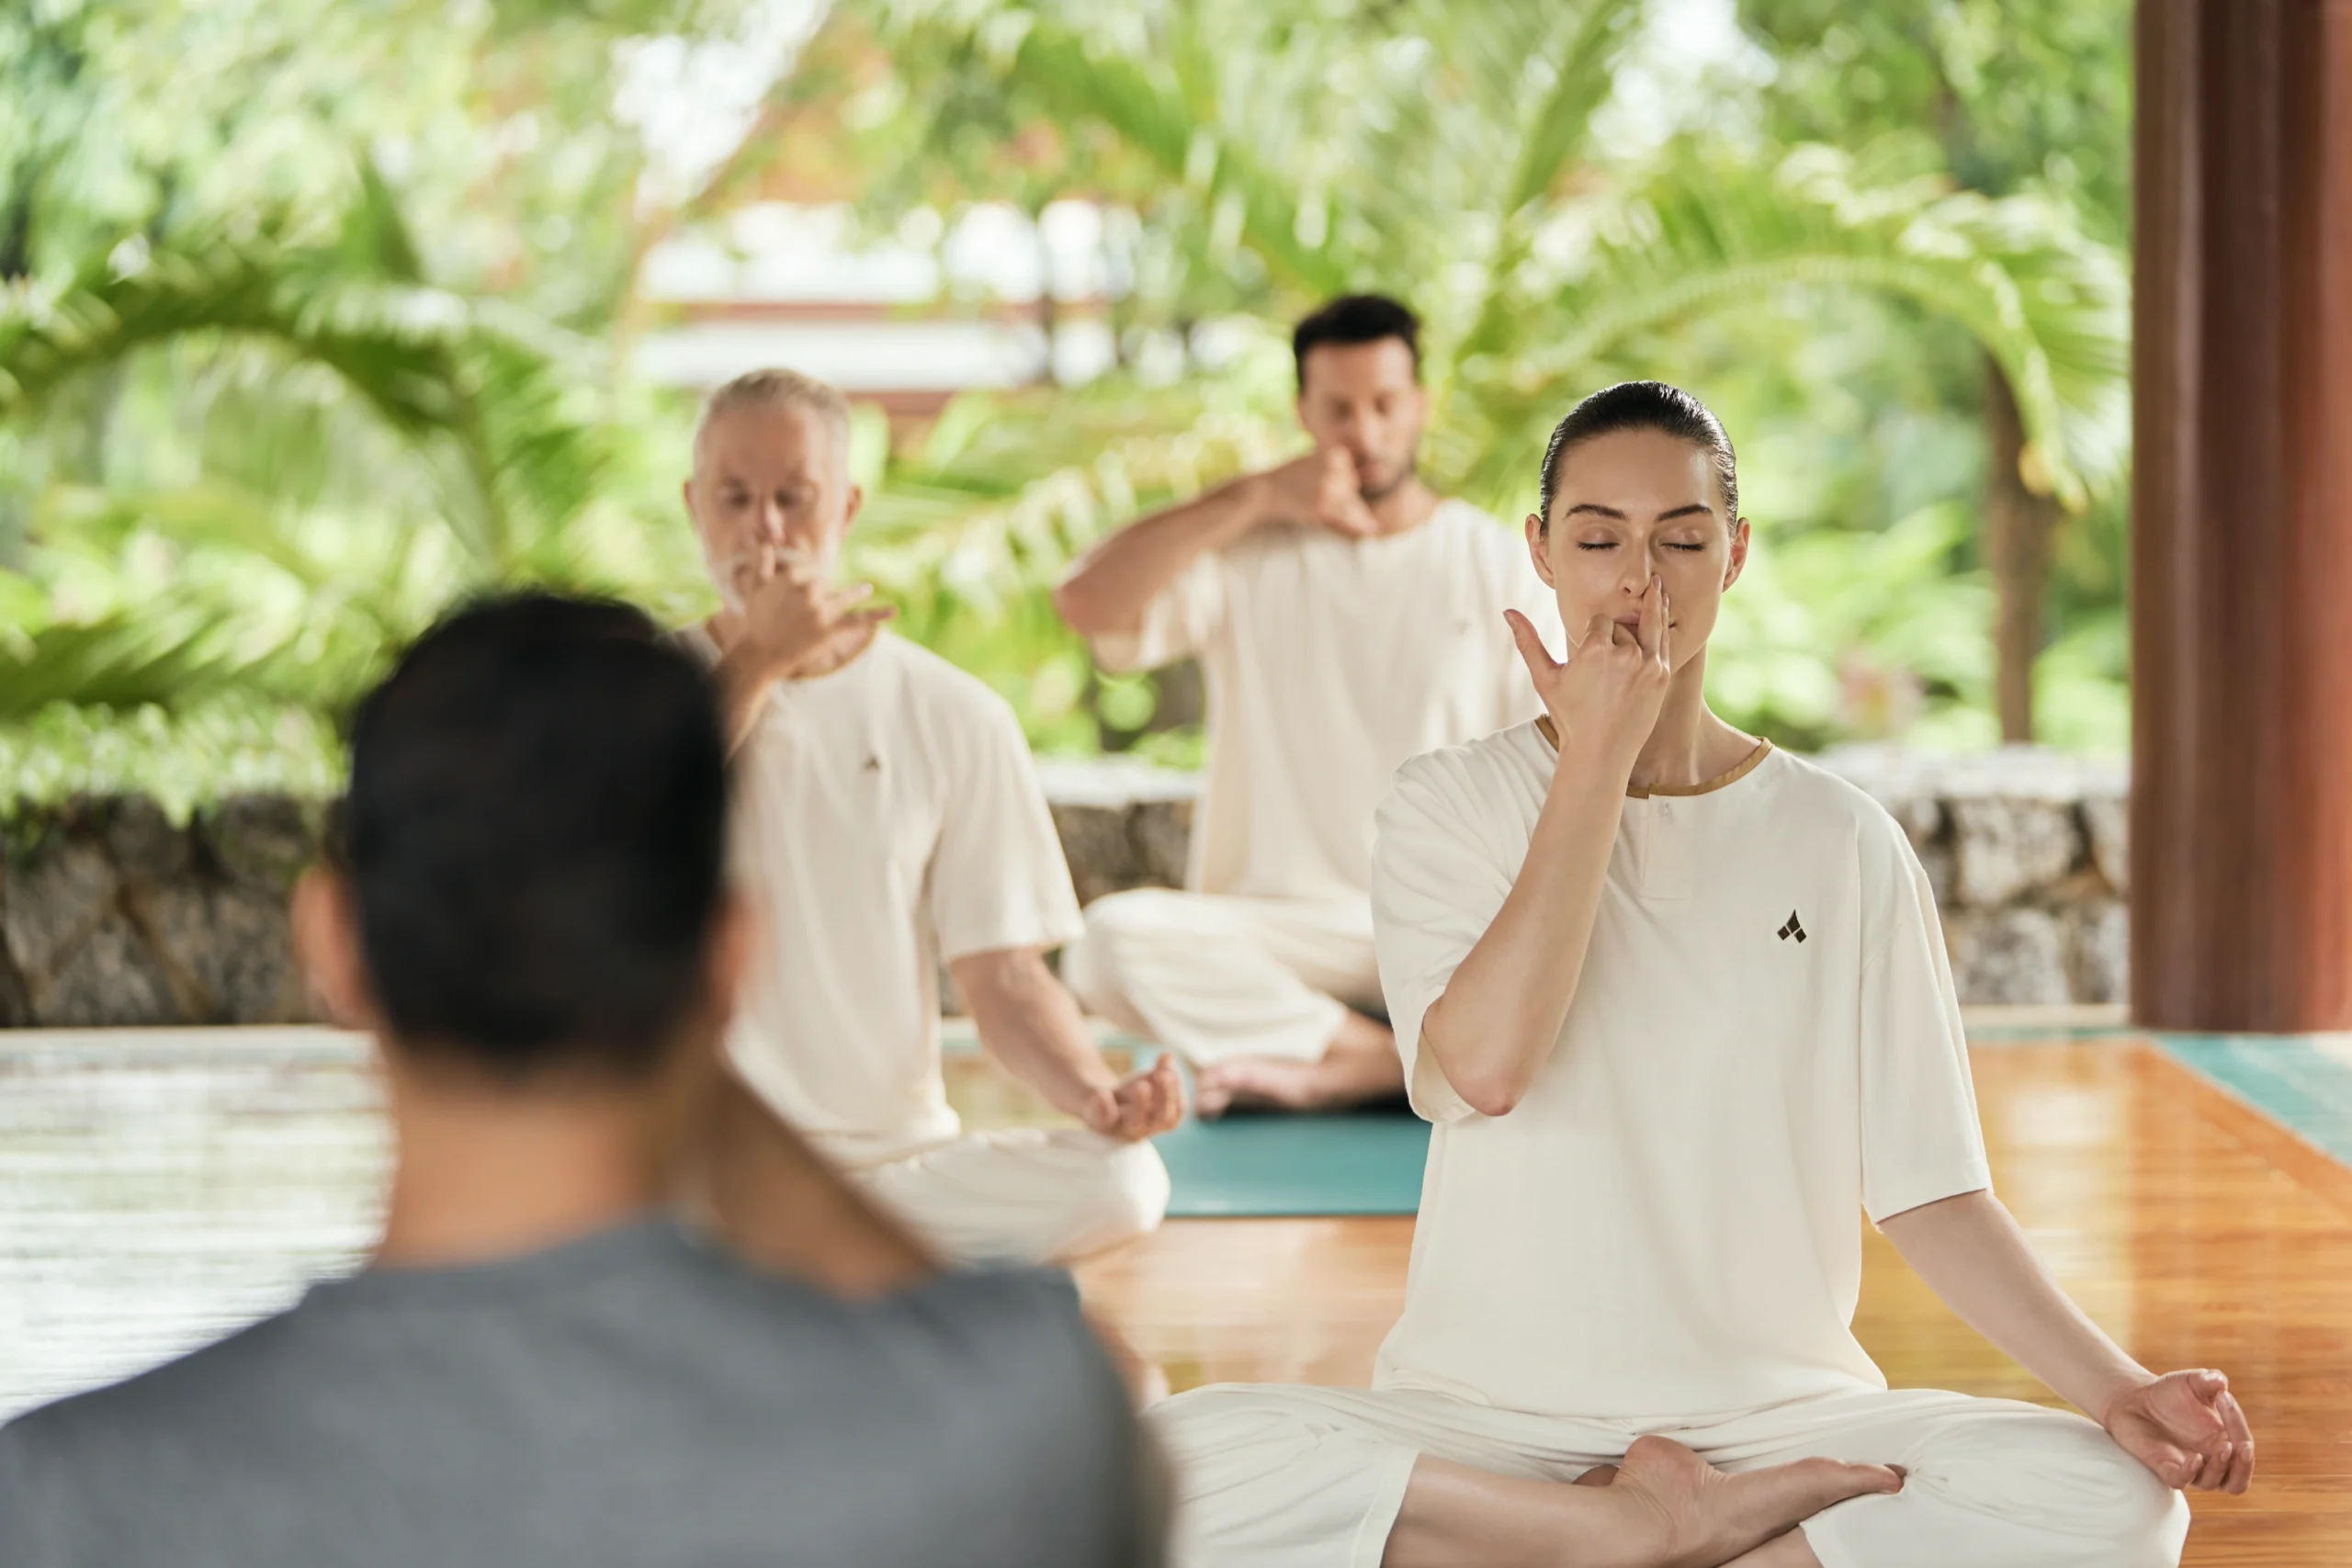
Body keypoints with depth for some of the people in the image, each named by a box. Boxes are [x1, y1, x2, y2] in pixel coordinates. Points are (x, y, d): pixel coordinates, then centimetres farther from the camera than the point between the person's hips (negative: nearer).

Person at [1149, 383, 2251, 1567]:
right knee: (1173, 1459, -30)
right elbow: (1485, 1065, -16)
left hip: (1774, 1409, 1)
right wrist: (1597, 757, -12)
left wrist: (2112, 1388, -11)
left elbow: (1928, 1190, 4)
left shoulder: (1842, 847, 5)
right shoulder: (1448, 804, 3)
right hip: (1489, 1412, -1)